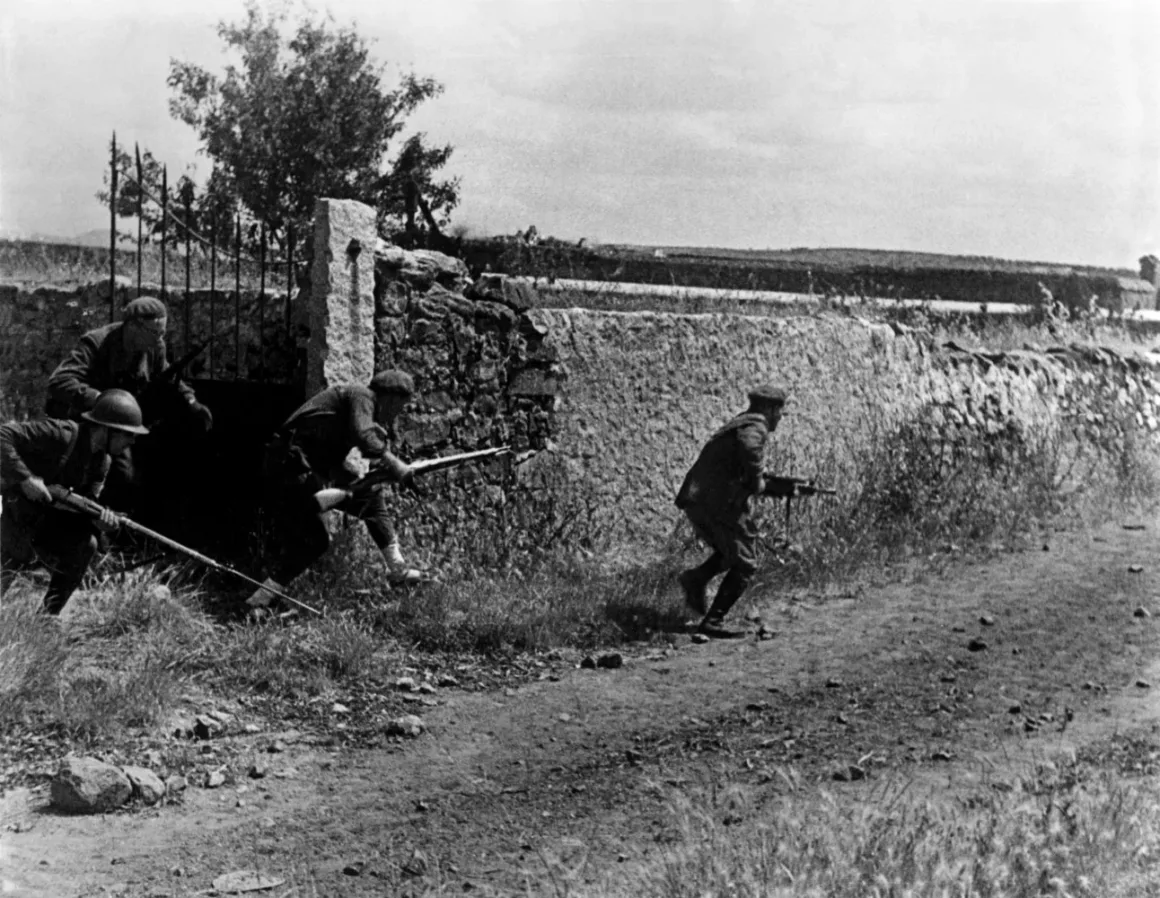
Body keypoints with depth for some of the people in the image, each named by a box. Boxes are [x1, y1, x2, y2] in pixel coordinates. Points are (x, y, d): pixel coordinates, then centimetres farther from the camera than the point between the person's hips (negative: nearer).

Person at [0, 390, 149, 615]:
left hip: (49, 515, 7)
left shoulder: (103, 461, -2)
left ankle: (48, 614, 11)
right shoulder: (59, 434, -27)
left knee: (85, 544, 0)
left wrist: (99, 517, -27)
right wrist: (25, 478, -38)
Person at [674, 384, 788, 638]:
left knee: (731, 550, 28)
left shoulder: (737, 425, 23)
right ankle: (713, 622, -3)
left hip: (693, 500, 9)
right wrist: (757, 483, -16)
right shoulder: (755, 426, -7)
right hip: (719, 503, -9)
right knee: (744, 564, 2)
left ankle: (697, 578, 7)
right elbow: (749, 447, -31)